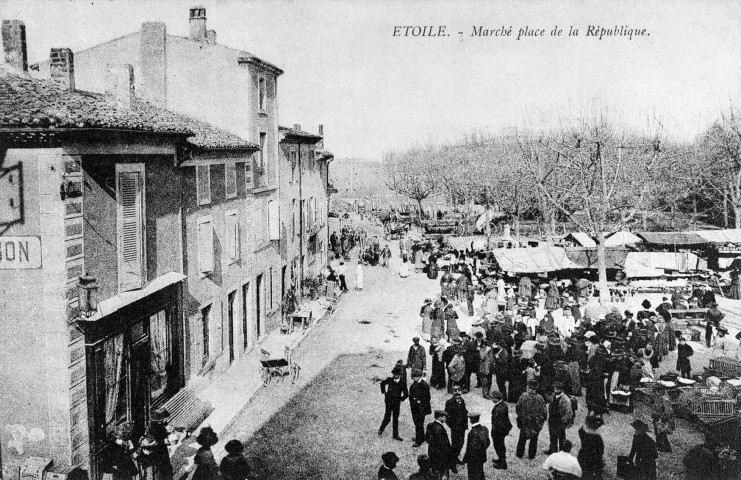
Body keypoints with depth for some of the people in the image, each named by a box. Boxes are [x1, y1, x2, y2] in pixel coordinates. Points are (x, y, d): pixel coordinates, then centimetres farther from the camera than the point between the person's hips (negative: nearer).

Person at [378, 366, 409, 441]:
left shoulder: (402, 383, -8)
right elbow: (382, 383, 13)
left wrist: (401, 399, -1)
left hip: (397, 403, 1)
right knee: (387, 418, -1)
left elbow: (406, 394, 2)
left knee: (396, 419, 9)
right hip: (389, 402, -1)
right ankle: (381, 430, 24)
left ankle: (395, 435, 18)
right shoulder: (390, 380, -8)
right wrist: (384, 393, 10)